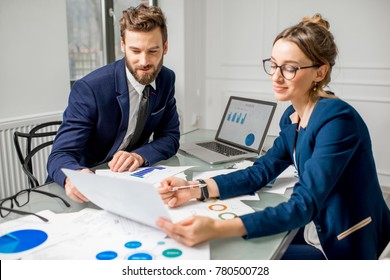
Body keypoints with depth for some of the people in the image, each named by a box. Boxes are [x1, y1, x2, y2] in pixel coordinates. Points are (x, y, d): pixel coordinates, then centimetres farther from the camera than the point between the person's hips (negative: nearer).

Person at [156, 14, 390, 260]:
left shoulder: (337, 120, -25)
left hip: (347, 247, -6)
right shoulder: (292, 117, 1)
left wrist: (217, 229, -44)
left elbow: (304, 205, -32)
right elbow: (261, 171, -1)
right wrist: (196, 189, -16)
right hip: (319, 233, 6)